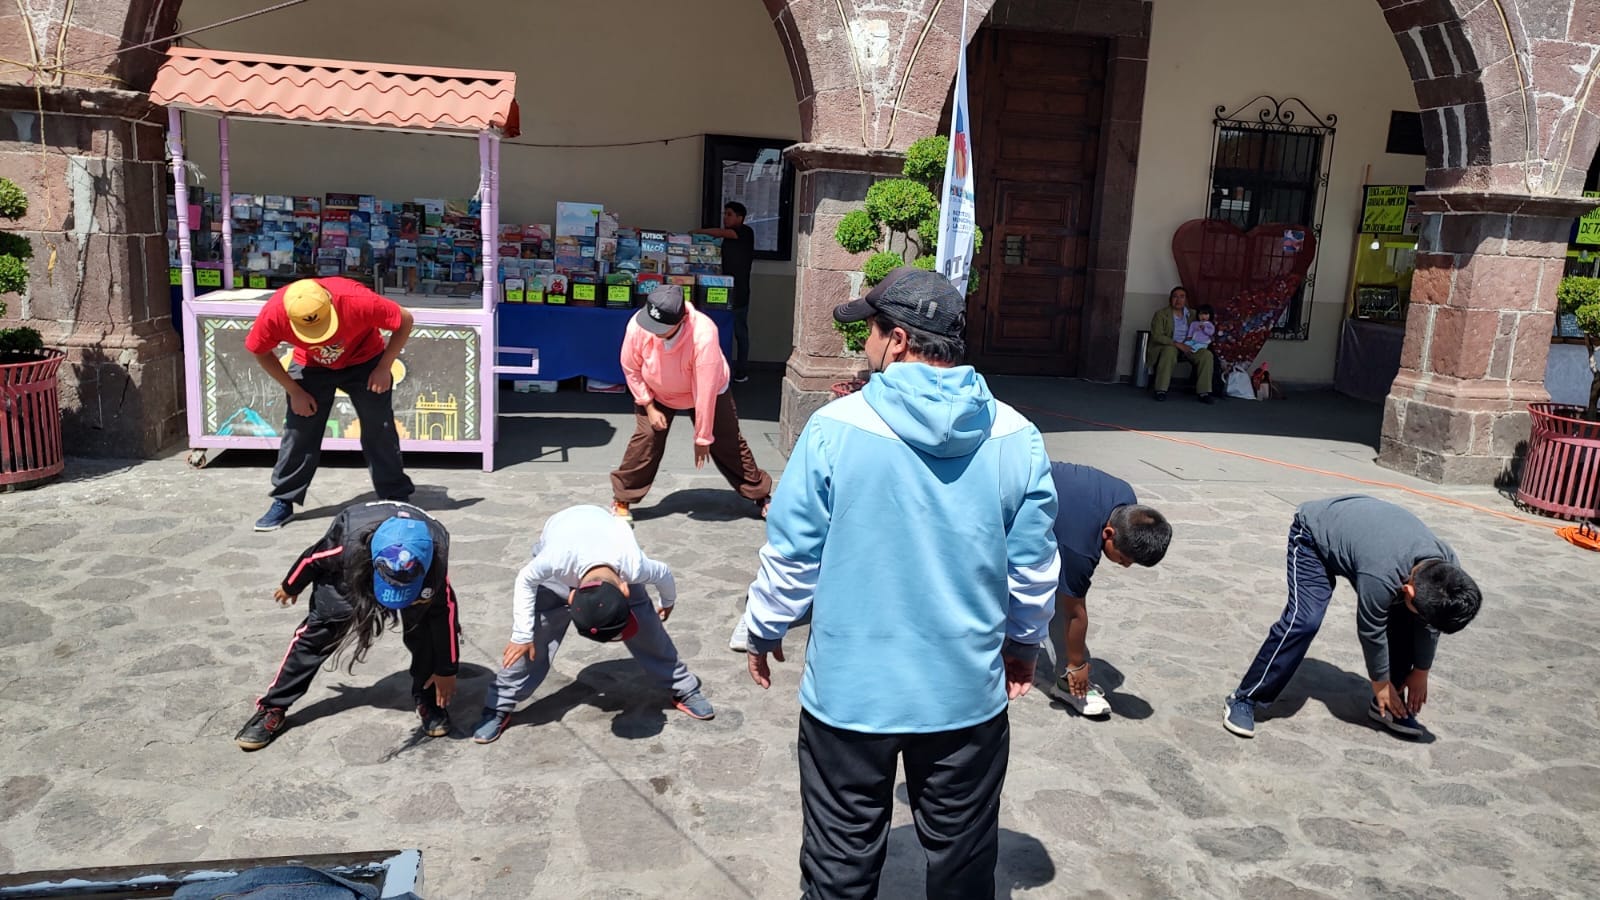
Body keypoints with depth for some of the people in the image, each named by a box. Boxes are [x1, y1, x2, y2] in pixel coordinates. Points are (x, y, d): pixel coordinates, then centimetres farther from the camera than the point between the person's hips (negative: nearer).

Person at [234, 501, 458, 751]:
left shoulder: (436, 554, -41)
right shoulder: (350, 543, -44)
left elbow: (444, 611, -23)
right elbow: (313, 558, -18)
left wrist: (446, 669, -13)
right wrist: (290, 587, 4)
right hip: (349, 565, 0)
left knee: (423, 630, -16)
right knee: (318, 629, -6)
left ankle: (427, 699, 7)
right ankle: (273, 708, 8)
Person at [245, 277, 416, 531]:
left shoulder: (356, 300, -39)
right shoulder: (273, 313, -31)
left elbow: (405, 320, -23)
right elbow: (261, 351, -9)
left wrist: (384, 368, -22)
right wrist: (294, 391, -11)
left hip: (364, 361, -1)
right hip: (311, 367, 2)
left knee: (380, 430, -5)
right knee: (298, 431, -2)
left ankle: (397, 498, 7)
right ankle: (283, 502, 12)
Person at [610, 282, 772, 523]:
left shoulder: (703, 335, -41)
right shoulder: (638, 325, -31)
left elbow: (705, 392, -34)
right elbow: (631, 368, -11)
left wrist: (703, 438, -26)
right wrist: (649, 406, -12)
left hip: (706, 391, -2)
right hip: (656, 394, 2)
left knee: (728, 443, 1)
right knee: (645, 439, -12)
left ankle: (761, 495, 19)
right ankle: (622, 500, 6)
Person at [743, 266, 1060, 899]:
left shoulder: (834, 427, -14)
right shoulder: (1016, 437, -6)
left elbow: (791, 553, -8)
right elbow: (1034, 567, 2)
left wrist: (763, 630, 10)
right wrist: (1024, 642, 20)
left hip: (850, 692, -2)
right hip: (967, 693, 2)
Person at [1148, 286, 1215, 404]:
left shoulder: (1192, 314, 12)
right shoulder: (1161, 314, -3)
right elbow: (1157, 336, -14)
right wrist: (1178, 344, -23)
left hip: (1187, 347, 4)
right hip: (1167, 346, -4)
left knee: (1207, 354, -22)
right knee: (1170, 351, -40)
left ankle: (1204, 392, -20)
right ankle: (1161, 390, -36)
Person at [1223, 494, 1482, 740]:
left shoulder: (1448, 567, -22)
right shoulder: (1380, 576, -41)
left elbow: (1429, 625, -3)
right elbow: (1371, 631, -24)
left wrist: (1421, 671, 7)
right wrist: (1380, 682, -7)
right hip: (1315, 532, -7)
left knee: (1402, 619, -4)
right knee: (1304, 620, -23)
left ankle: (1386, 705, 13)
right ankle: (1244, 700, -16)